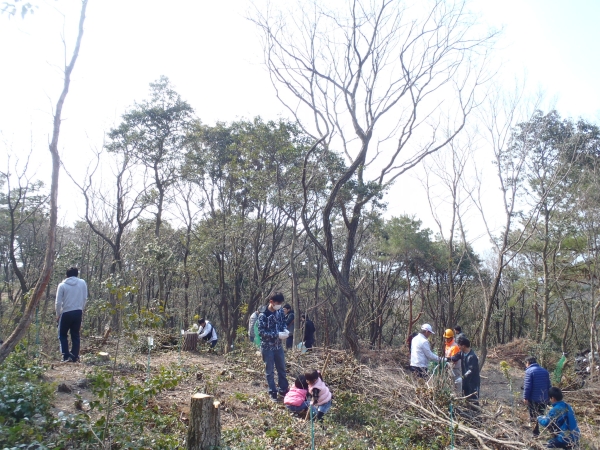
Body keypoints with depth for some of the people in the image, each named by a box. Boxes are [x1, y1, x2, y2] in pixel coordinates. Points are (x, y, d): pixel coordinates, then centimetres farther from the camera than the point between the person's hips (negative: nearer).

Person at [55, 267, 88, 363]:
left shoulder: (62, 285, -4)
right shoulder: (82, 283, 1)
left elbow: (58, 302, -4)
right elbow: (85, 299, 2)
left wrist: (58, 314, 8)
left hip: (66, 313, -2)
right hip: (78, 312, 2)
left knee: (62, 335, 10)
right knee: (75, 335, 11)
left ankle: (66, 356, 1)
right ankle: (75, 356, 10)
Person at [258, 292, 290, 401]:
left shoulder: (280, 311, -3)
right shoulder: (263, 315, -22)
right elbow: (261, 332, -22)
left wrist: (285, 330, -10)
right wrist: (277, 335, -27)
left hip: (278, 345, 6)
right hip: (267, 347, -6)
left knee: (282, 368, 16)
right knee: (269, 371, 7)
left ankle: (283, 390, 31)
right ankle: (273, 392, 20)